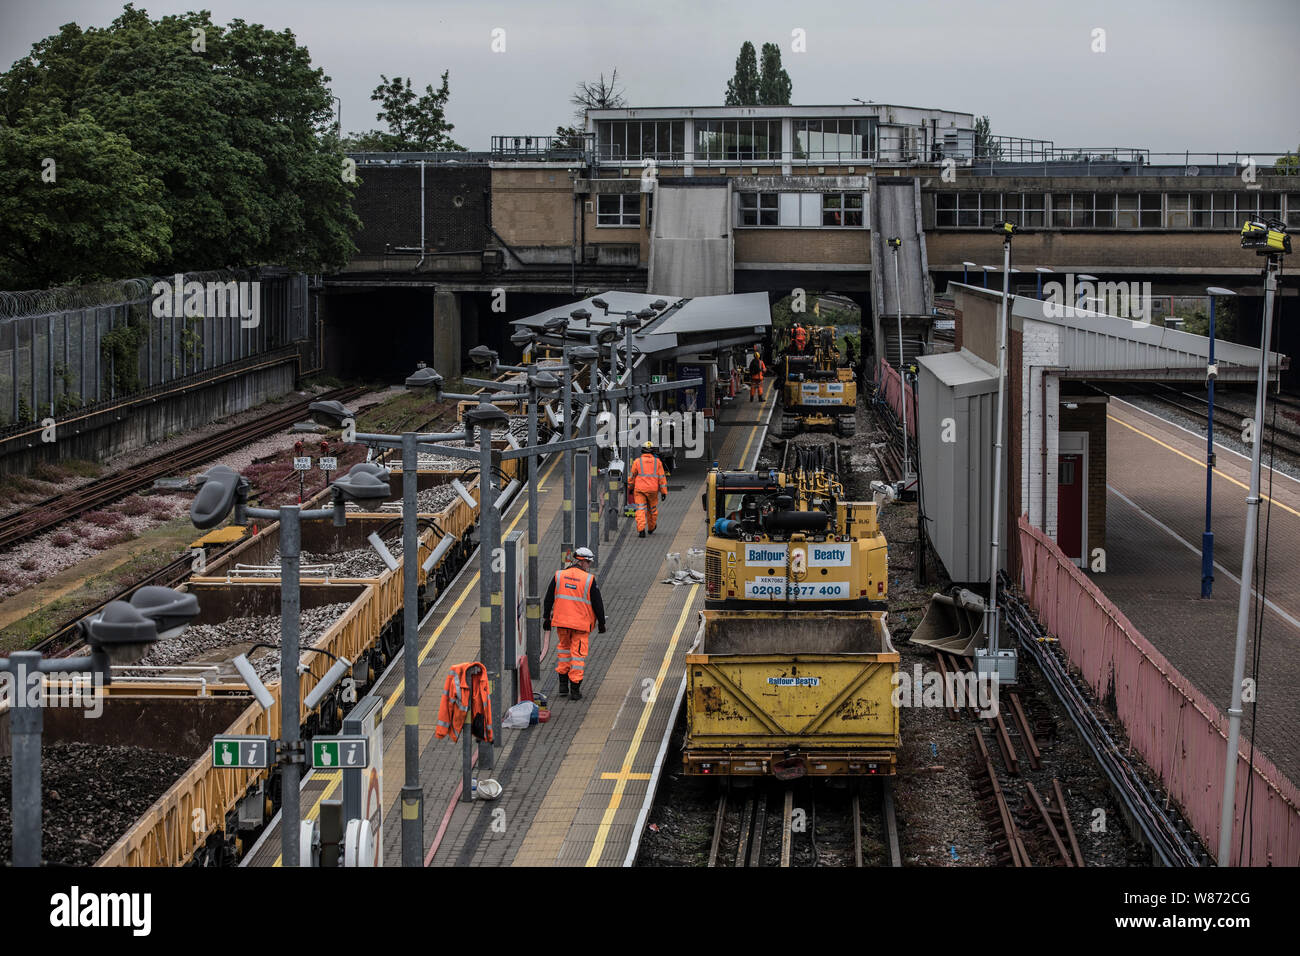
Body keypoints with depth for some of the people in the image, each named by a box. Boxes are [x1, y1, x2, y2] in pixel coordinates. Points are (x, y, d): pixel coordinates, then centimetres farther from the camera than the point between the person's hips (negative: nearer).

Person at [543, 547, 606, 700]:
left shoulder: (559, 576, 2)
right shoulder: (589, 580, -8)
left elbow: (549, 599, 7)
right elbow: (598, 604, -4)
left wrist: (546, 618, 16)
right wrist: (601, 622, 7)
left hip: (561, 621, 3)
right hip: (581, 623, -3)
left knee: (564, 647, 23)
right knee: (578, 653, 3)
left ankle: (563, 684, 20)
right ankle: (575, 690, 4)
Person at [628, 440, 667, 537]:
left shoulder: (637, 461, -2)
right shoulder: (657, 461, 1)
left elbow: (631, 476, 5)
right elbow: (662, 477, 0)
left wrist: (630, 488, 22)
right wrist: (664, 492, 3)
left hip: (639, 489, -2)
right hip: (653, 490, 2)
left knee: (640, 510, -4)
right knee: (652, 509, 20)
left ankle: (641, 530, -18)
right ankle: (651, 528, 38)